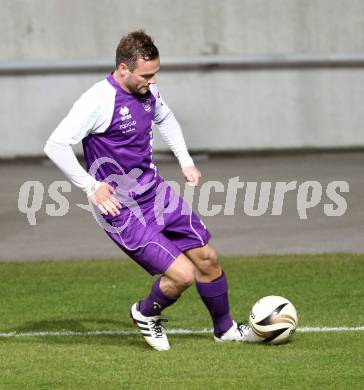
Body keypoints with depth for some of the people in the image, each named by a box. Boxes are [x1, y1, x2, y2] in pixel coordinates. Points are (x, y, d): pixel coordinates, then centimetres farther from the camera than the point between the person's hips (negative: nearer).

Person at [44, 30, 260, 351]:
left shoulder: (149, 91, 2)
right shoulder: (98, 101, -22)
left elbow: (165, 119, 26)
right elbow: (55, 146, -23)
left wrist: (186, 161, 17)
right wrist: (91, 187, -22)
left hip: (157, 193, 8)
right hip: (122, 211, -8)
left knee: (207, 259, 11)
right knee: (182, 274, -14)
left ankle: (225, 329, 33)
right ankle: (147, 314, 18)